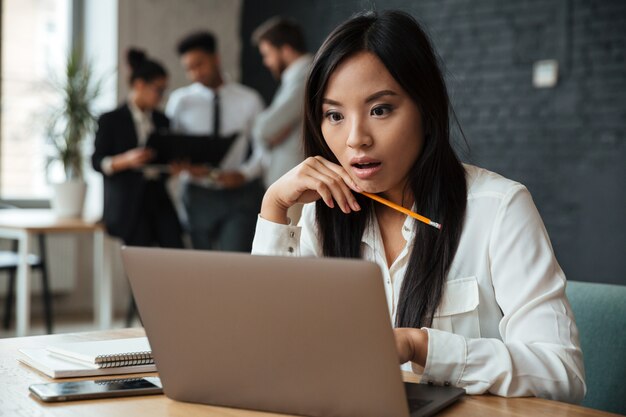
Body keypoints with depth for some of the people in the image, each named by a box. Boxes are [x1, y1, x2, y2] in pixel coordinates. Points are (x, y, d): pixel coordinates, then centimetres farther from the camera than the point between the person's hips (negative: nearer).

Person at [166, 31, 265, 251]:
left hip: (240, 194, -2)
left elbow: (263, 147, 4)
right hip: (198, 194, 2)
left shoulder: (249, 99, 4)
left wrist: (243, 173, -13)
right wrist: (184, 166, -16)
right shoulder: (180, 101, 6)